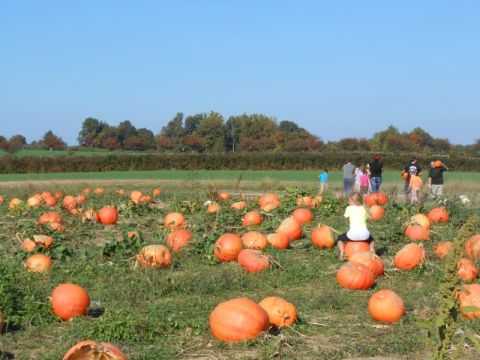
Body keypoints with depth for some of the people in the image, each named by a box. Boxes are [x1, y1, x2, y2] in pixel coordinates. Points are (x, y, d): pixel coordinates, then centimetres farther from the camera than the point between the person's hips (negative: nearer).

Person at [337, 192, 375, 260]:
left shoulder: (349, 208, 7)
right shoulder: (363, 208, 16)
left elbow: (347, 217, 14)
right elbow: (366, 218, 16)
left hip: (353, 234, -3)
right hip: (364, 234, 3)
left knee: (339, 238, 24)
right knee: (371, 239, 37)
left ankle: (342, 253, 3)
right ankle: (372, 250, 8)